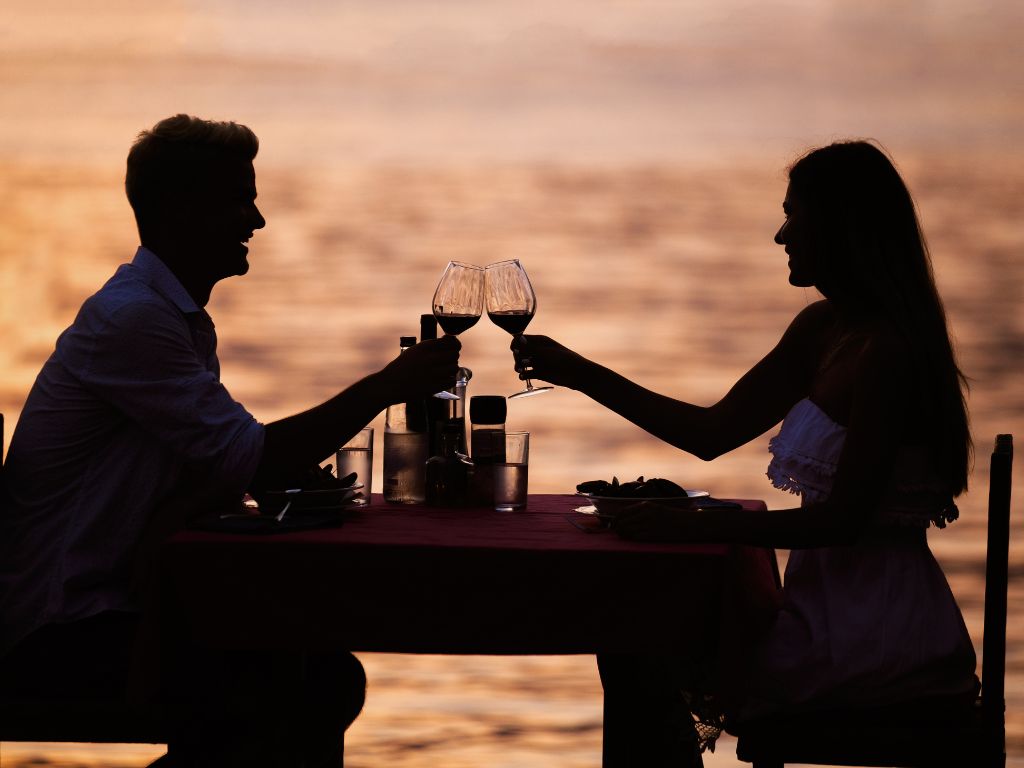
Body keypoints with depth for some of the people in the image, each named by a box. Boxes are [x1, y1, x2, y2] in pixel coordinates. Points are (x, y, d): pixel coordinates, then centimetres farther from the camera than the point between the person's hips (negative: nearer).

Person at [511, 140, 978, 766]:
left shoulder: (887, 351, -20)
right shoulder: (823, 329, 9)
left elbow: (842, 519, -23)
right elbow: (713, 433, 15)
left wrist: (693, 526, -22)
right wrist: (578, 373, 14)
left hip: (872, 627, -9)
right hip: (835, 599, 9)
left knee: (640, 653, -5)